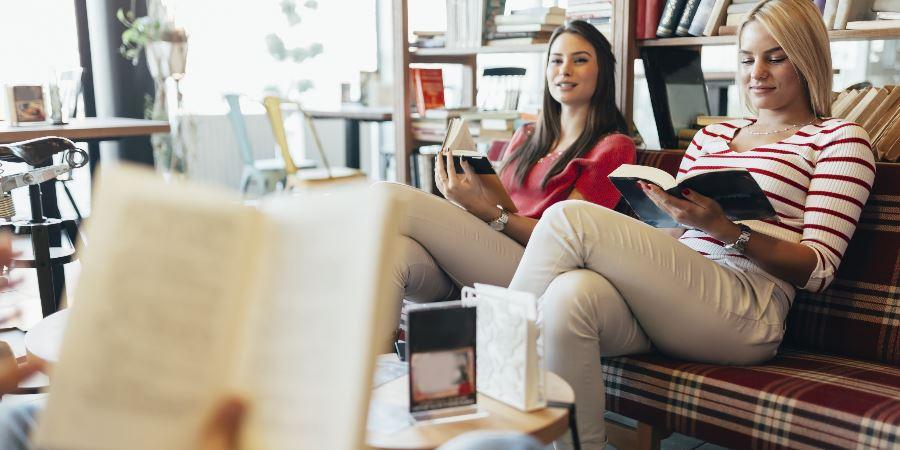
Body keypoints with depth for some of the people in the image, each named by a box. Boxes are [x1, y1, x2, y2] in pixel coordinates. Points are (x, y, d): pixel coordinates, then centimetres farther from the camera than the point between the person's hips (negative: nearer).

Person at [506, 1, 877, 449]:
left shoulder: (840, 139, 11)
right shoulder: (711, 135, 26)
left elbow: (819, 268, 0)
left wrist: (723, 228, -15)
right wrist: (663, 207, -1)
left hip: (746, 310, -4)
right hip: (671, 296, 5)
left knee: (569, 218, -22)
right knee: (568, 295, -33)